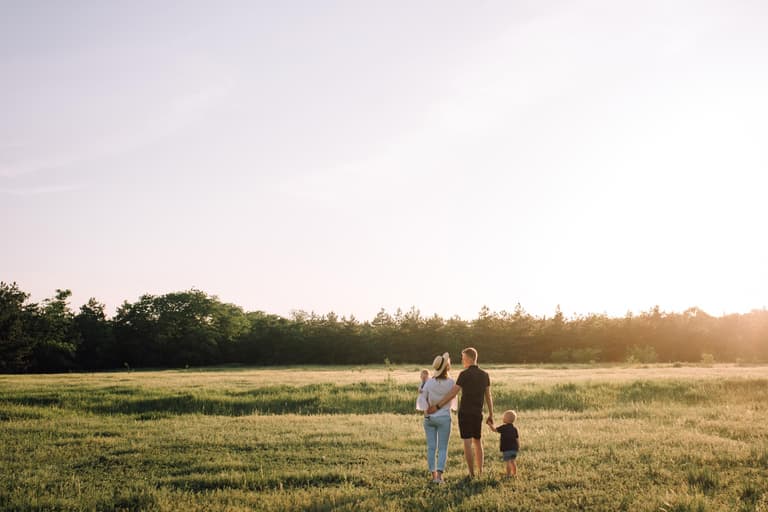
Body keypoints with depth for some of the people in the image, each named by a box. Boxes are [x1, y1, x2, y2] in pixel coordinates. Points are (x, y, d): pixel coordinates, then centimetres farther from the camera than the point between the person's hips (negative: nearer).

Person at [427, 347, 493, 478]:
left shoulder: (464, 374, -12)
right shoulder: (485, 375, 6)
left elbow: (452, 393, -18)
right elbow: (488, 396, 7)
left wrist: (437, 406, -17)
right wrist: (491, 416, 12)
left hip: (464, 413, -5)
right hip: (477, 414, 5)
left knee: (468, 444, -2)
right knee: (478, 443, 16)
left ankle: (472, 474, -2)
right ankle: (480, 473, 14)